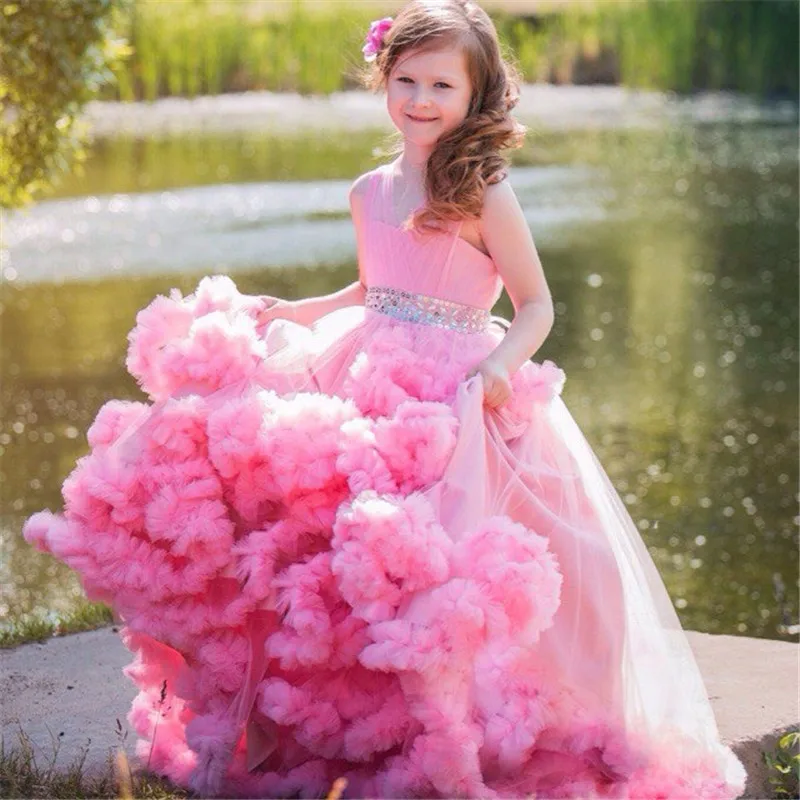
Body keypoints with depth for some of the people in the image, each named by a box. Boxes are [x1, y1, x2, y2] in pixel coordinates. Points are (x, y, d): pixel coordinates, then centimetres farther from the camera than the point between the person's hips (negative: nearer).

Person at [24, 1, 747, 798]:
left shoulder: (483, 198, -4)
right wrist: (287, 314, 18)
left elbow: (535, 306, -2)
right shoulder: (370, 192, 14)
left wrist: (501, 364, -19)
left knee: (427, 559, -20)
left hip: (456, 395, -6)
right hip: (366, 381, 6)